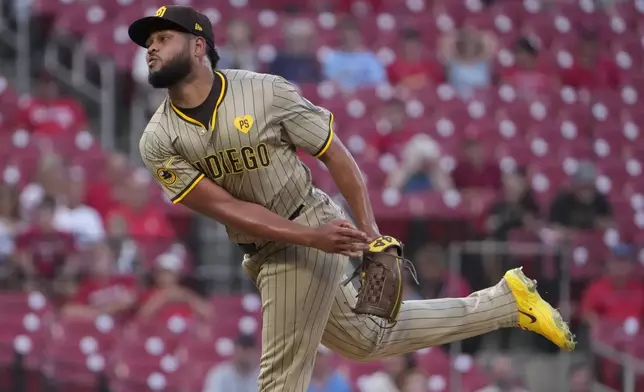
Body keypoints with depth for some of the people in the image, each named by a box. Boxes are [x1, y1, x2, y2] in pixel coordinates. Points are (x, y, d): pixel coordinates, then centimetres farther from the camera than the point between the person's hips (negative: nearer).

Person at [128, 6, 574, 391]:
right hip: (262, 250, 5)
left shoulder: (265, 92, -13)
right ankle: (506, 302, 32)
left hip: (314, 231, -5)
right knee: (368, 339, 19)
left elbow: (335, 154, -6)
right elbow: (225, 207, -14)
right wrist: (313, 237, -24)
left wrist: (369, 230, -17)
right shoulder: (159, 143, -6)